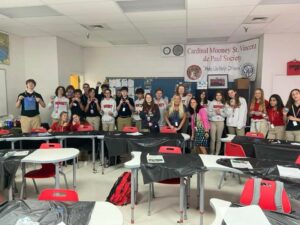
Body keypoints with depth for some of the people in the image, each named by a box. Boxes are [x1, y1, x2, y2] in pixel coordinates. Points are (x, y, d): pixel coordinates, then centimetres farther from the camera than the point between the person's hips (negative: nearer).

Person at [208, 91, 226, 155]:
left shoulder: (223, 104, 8)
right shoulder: (211, 103, 3)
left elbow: (225, 114, 4)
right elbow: (208, 113, -3)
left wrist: (220, 113, -13)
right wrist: (215, 112, -18)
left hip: (221, 122, 2)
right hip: (213, 122, -2)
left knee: (219, 139, 5)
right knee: (213, 139, -2)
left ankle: (217, 153, 14)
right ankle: (212, 153, 9)